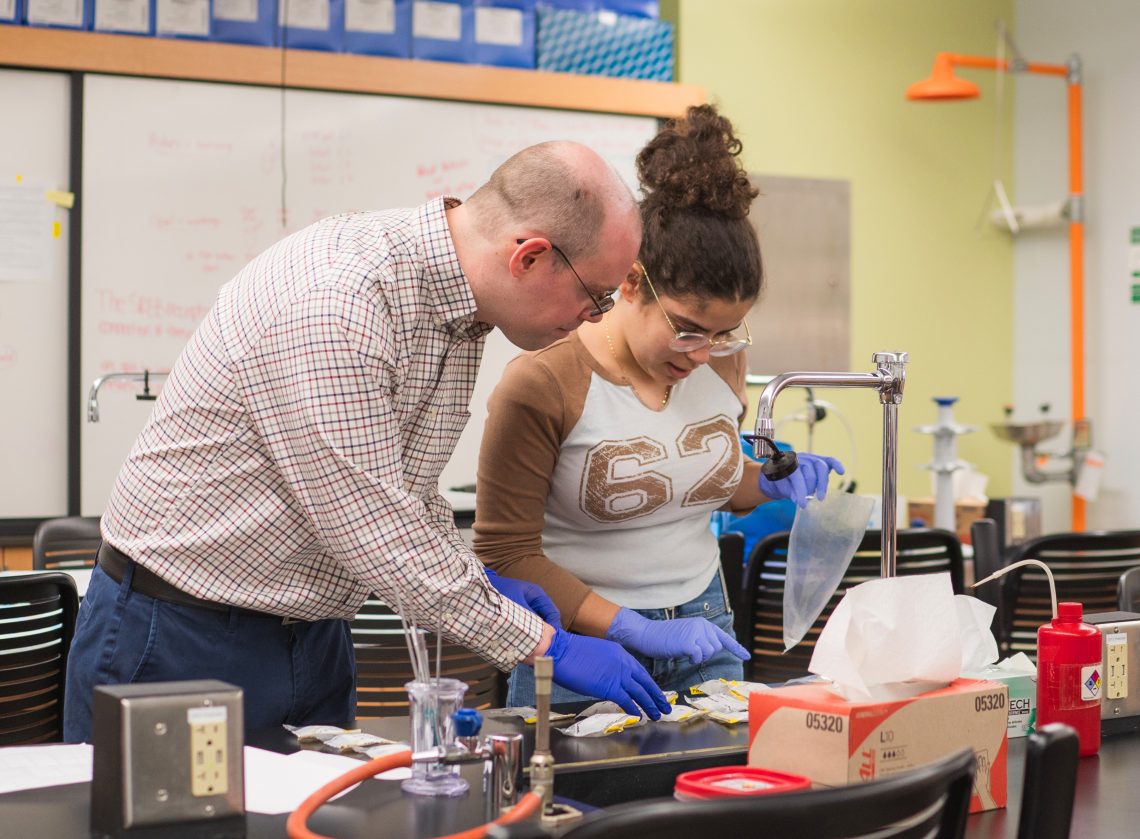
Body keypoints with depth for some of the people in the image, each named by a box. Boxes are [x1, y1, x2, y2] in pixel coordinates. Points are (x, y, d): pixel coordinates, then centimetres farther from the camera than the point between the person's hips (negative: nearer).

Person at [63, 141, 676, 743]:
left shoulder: (459, 303, 2)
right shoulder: (330, 307, -28)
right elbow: (373, 528, -27)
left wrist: (480, 581, 2)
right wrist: (545, 646, -21)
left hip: (313, 640, 8)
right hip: (183, 638, -8)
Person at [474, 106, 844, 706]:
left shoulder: (721, 362, 1)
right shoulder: (542, 385, -17)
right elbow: (505, 553, -15)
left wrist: (771, 484, -1)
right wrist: (634, 631, -21)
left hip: (705, 635, 5)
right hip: (584, 647, -5)